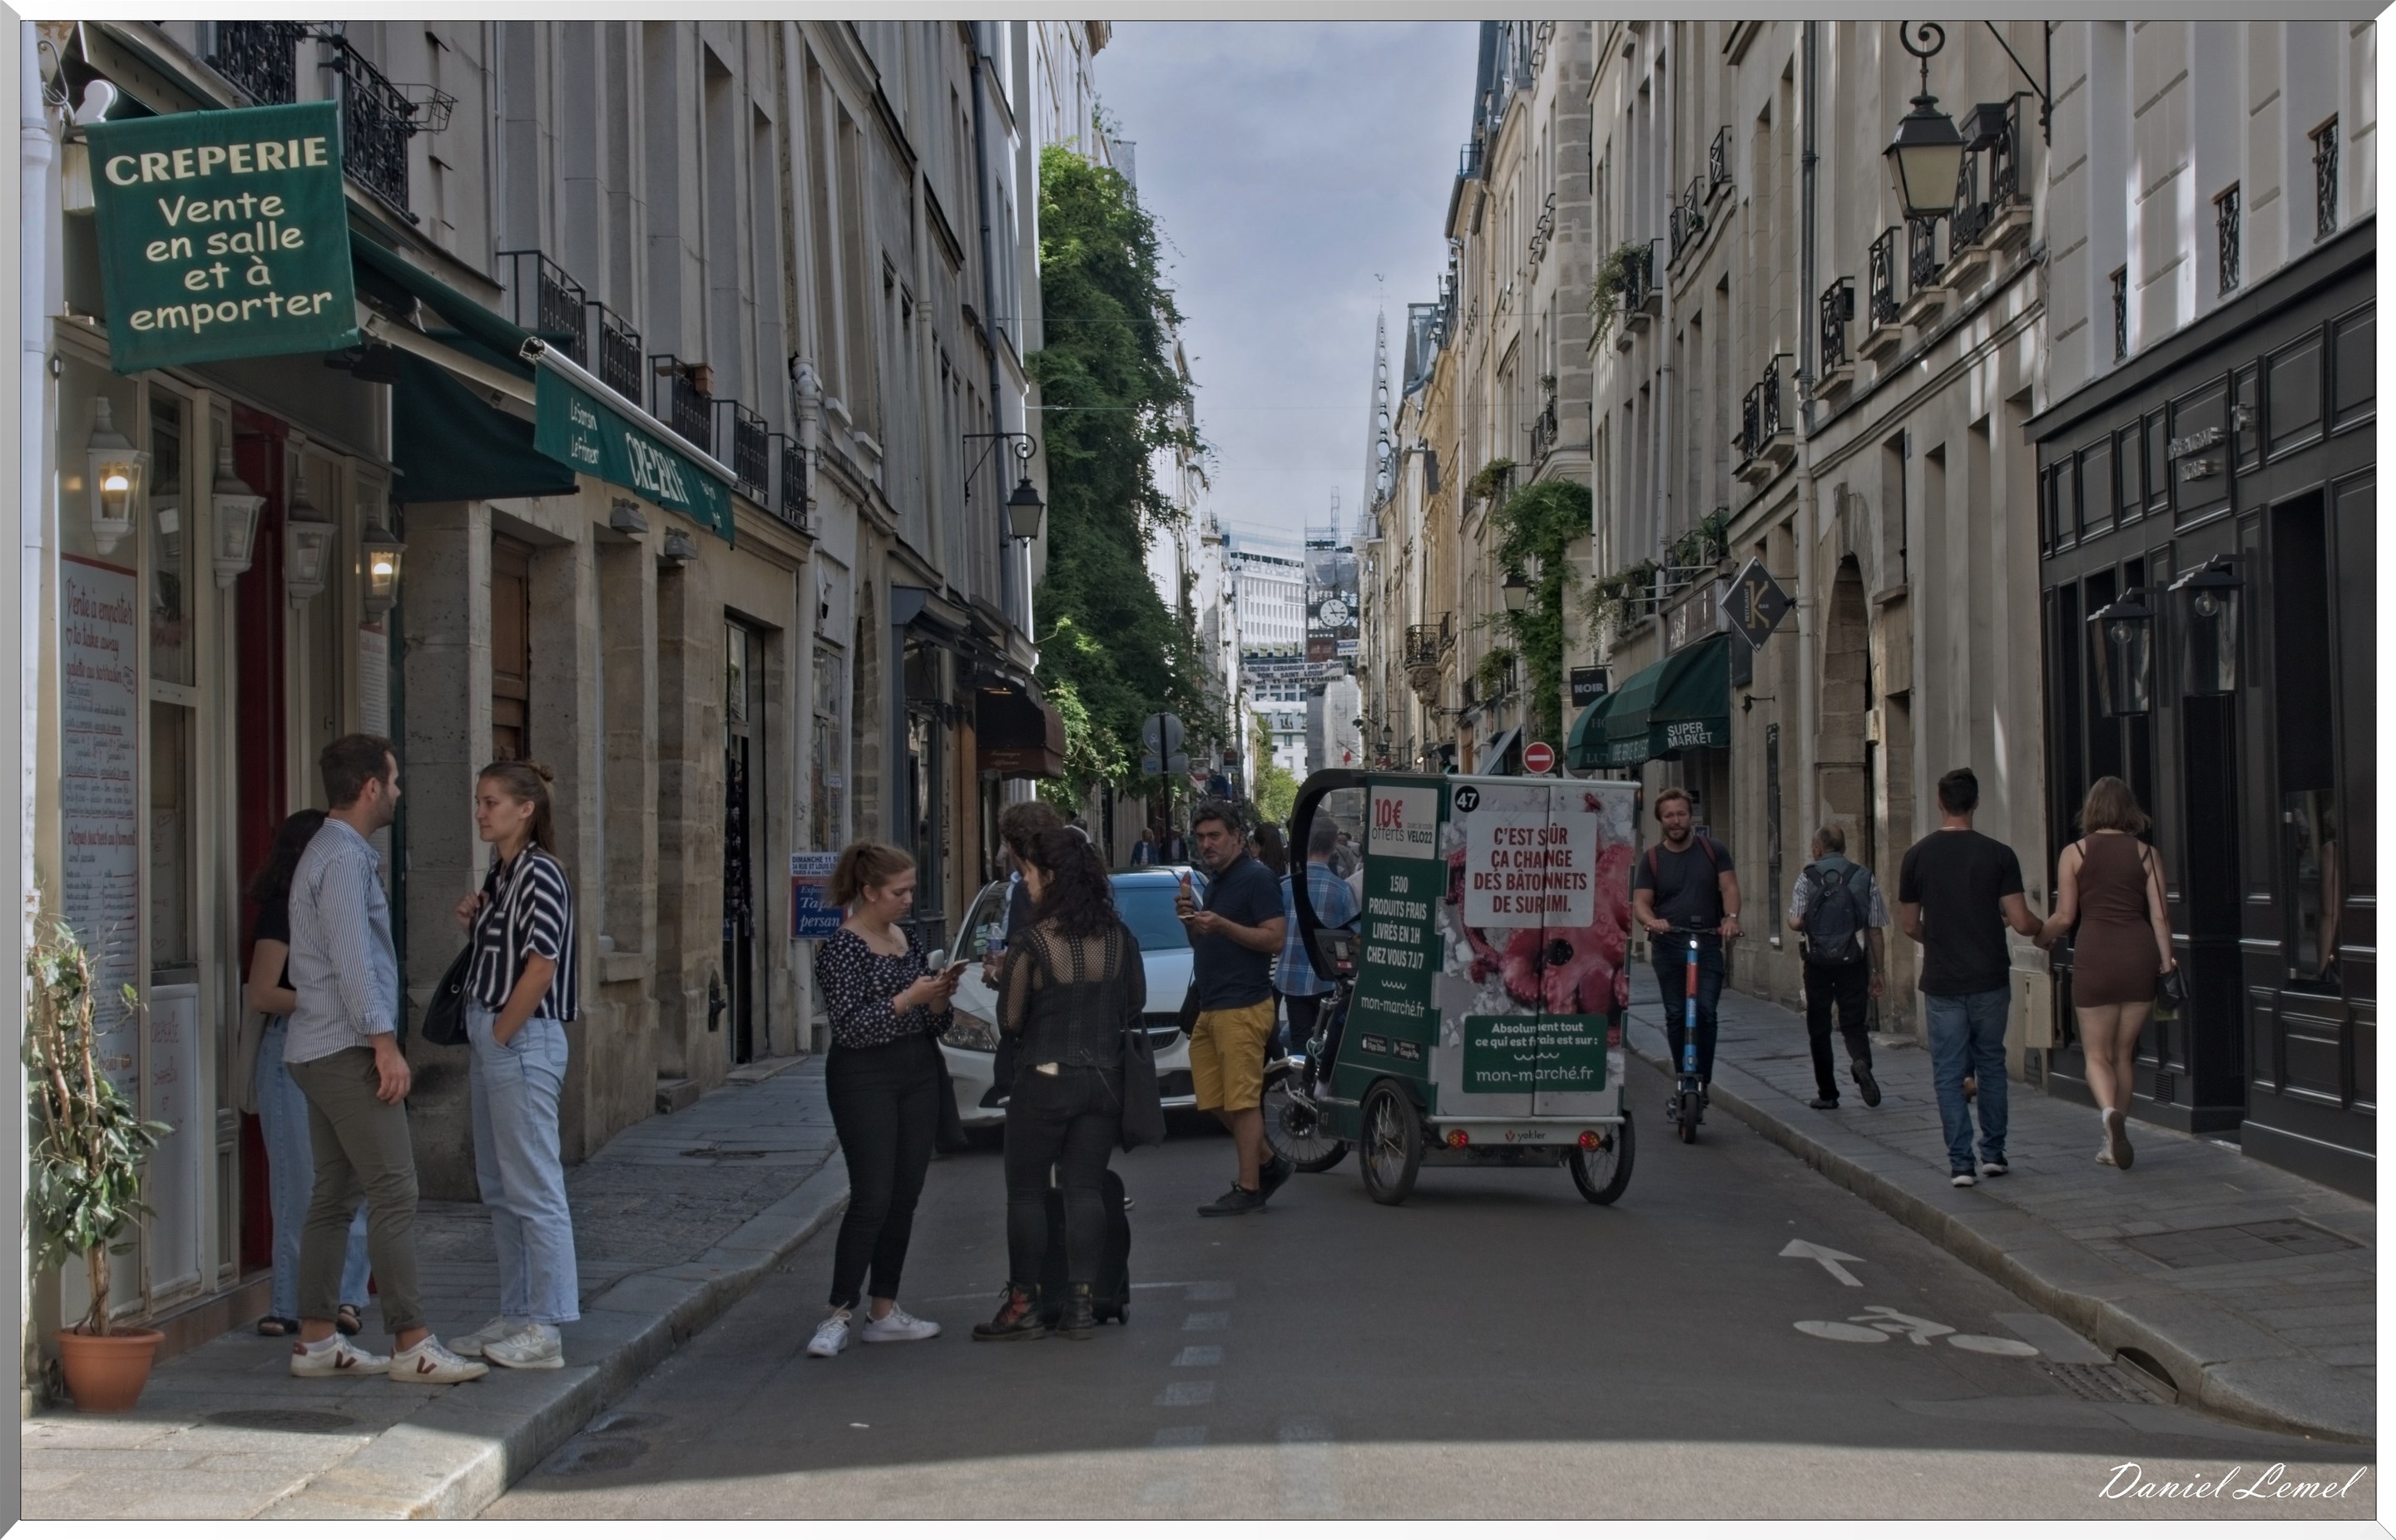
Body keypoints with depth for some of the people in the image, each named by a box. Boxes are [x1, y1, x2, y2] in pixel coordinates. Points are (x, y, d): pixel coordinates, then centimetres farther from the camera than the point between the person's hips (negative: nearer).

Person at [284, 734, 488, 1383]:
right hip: (348, 1049, -11)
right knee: (394, 1191, -10)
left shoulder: (329, 853, 18)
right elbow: (351, 960, -21)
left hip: (319, 1051, 11)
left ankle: (316, 1341, 13)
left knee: (334, 1195, 10)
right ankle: (412, 1345, -10)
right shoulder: (345, 858, -14)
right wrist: (385, 1042, -21)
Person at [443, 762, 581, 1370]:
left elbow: (540, 966, -20)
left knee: (535, 1189, -5)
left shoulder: (539, 873, -14)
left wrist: (500, 1036, -14)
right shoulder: (501, 872, 14)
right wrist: (471, 923, 4)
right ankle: (516, 1316, 23)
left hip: (522, 1041, -10)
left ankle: (545, 1329, -1)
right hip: (492, 1038, 10)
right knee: (499, 1190, 15)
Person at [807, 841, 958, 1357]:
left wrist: (940, 996, -5)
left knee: (905, 1197, 7)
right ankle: (838, 1315, -4)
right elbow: (851, 1027, -17)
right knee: (872, 1199, -11)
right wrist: (909, 998, -21)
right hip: (865, 1078, -7)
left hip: (919, 1075, 7)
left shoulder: (909, 941, 12)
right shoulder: (841, 948, -9)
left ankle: (885, 1312, 14)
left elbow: (934, 1024, 15)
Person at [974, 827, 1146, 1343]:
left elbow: (1010, 1021, -9)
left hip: (1044, 1081, -5)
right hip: (1105, 1079, 5)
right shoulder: (1118, 937, -1)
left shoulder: (1032, 944, -16)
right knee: (1087, 1190, 9)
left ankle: (1024, 1304, 9)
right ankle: (1081, 1302, 8)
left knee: (1026, 1191, 7)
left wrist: (1005, 979, 8)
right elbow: (1136, 1003, 11)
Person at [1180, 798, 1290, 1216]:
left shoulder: (1256, 878, -9)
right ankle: (1268, 1165, 22)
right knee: (1215, 1100, 10)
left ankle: (1248, 1188, -2)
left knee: (1242, 1101, -6)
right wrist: (1190, 916, 6)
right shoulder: (1215, 882, 20)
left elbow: (1275, 939, -16)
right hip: (1210, 1007, 10)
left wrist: (1221, 924, -22)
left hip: (1243, 1006, -10)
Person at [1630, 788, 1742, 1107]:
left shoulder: (1713, 850, 7)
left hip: (1708, 945, -1)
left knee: (1706, 1011, -13)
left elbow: (1729, 887, 0)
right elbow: (1640, 902, 2)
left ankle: (1703, 1080, -6)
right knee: (1676, 1017, 4)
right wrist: (1651, 922, -21)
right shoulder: (1651, 859, 8)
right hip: (1667, 948, 1)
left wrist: (1731, 917, -20)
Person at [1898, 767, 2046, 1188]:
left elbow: (1909, 925, 5)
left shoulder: (1918, 855, -3)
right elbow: (2020, 922, -7)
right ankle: (1993, 1153, 19)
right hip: (1989, 980, 0)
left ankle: (1960, 1162, 0)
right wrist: (2042, 928, 16)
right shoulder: (1998, 854, -6)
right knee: (1991, 1064, 16)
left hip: (1942, 983, 0)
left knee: (1949, 1072, 5)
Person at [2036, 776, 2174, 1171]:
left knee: (2097, 1053, 6)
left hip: (2095, 953, -2)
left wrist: (2041, 936, 19)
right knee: (2124, 1052, 14)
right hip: (2140, 952, 2)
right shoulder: (2147, 853, 5)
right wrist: (2166, 962, 9)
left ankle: (2109, 1112, -23)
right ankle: (2114, 1142, 18)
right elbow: (2160, 916, 2)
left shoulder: (2074, 853, 1)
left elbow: (2065, 916, 0)